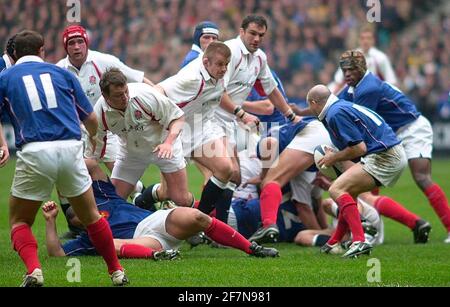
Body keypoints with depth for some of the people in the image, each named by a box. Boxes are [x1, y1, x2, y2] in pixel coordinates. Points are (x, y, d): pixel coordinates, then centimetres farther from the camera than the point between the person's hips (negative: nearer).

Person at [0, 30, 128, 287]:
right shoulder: (61, 73, 19)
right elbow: (91, 119, 22)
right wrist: (95, 140, 43)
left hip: (34, 152, -2)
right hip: (70, 149, 2)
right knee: (91, 216, 21)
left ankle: (34, 270, -10)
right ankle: (117, 272, 25)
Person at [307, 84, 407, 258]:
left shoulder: (335, 114, -12)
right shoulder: (342, 106, 20)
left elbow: (359, 147, -16)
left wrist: (334, 158, -2)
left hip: (384, 157, -11)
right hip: (394, 155, 11)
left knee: (337, 190, -16)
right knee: (348, 191, 24)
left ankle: (359, 241, -27)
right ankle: (334, 243, 29)